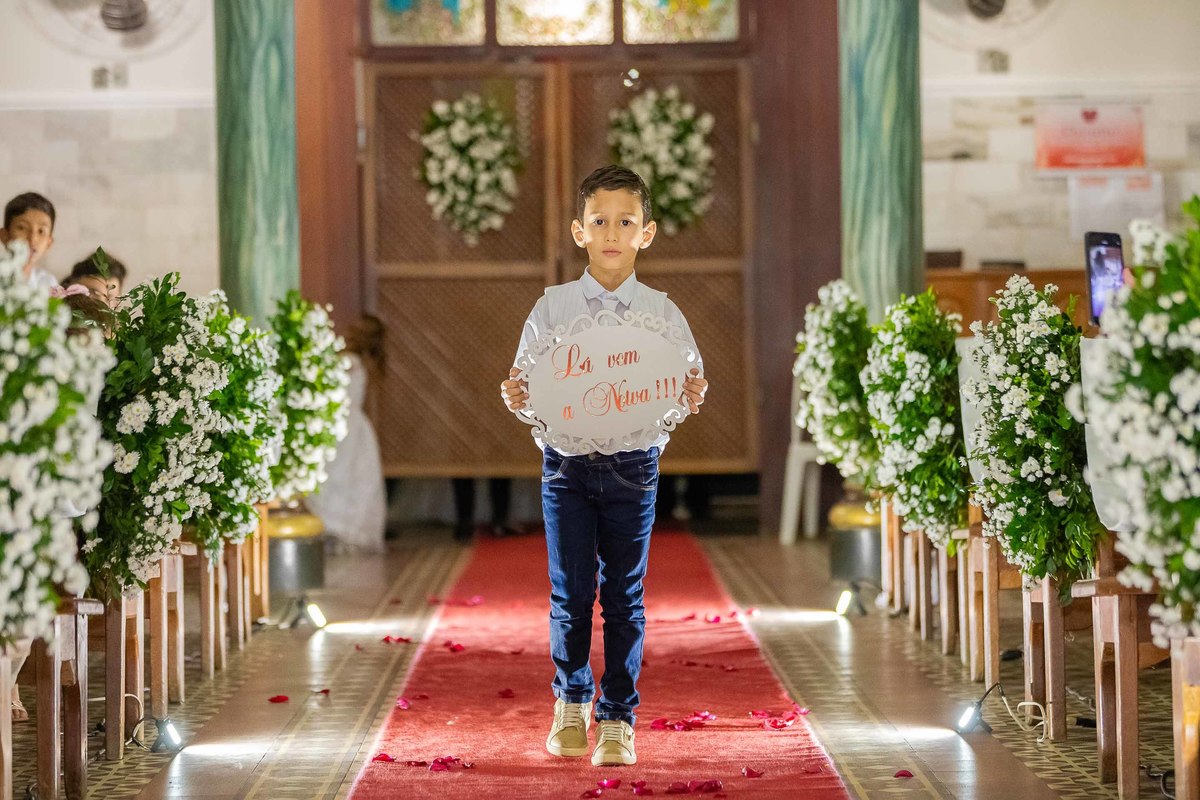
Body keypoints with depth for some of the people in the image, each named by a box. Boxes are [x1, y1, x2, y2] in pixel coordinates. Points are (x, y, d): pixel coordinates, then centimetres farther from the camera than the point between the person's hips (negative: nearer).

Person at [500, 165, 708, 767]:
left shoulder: (661, 313, 2)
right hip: (566, 462, 0)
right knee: (570, 593, 5)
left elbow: (685, 389, 2)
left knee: (624, 596, 4)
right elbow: (528, 385, 3)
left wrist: (693, 397, -20)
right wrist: (515, 397, -19)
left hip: (633, 463, 0)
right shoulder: (552, 308, 1)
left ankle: (618, 720, 14)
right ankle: (572, 703, 28)